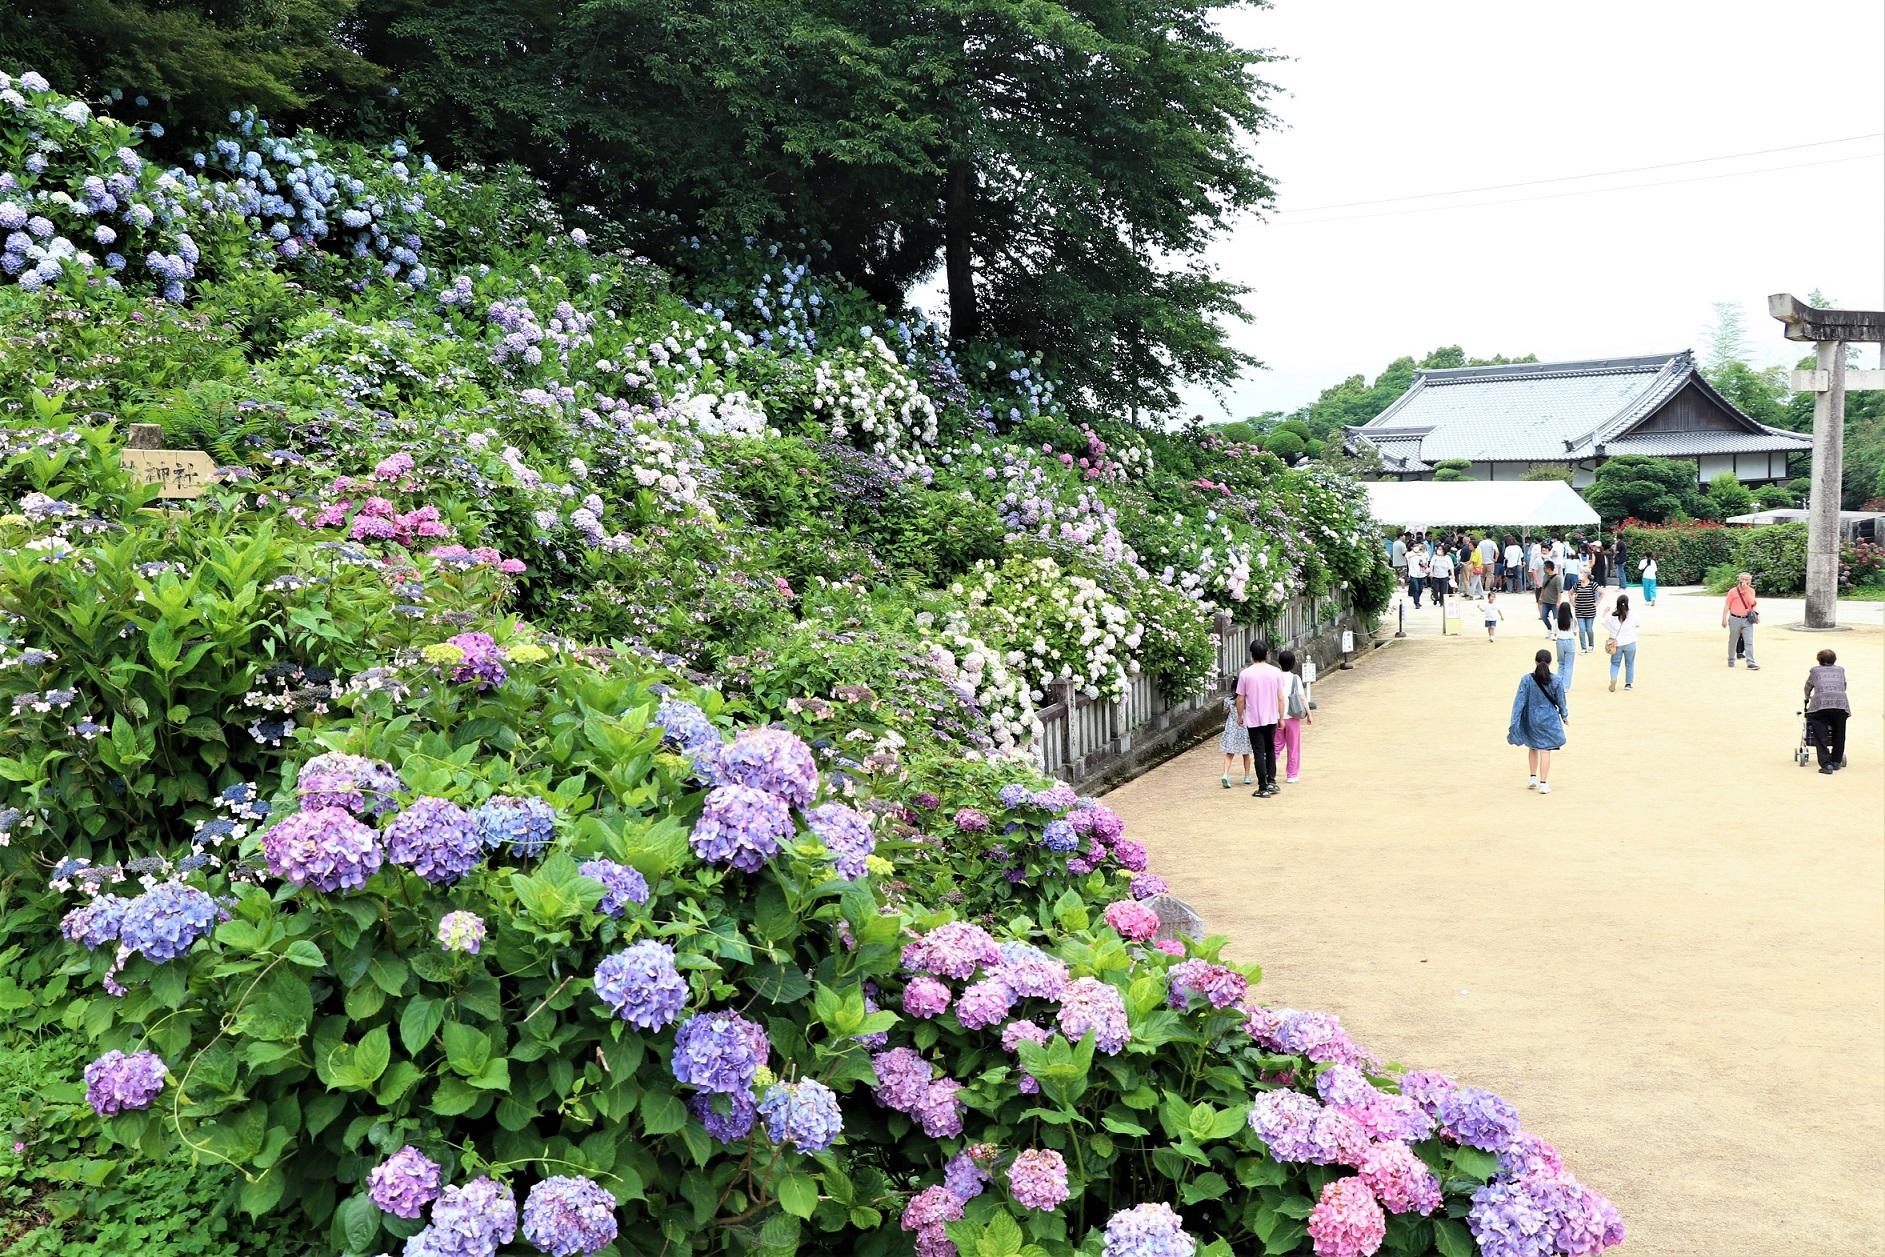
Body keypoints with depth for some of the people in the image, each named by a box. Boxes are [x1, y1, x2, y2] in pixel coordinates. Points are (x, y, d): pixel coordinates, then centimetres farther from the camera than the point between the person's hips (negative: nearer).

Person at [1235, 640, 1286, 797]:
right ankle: (1271, 782, 15)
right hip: (1271, 718, 2)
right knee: (1270, 749, 22)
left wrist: (1240, 716, 11)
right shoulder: (1276, 672, -5)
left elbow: (1240, 699, -5)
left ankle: (1263, 788, 4)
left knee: (1259, 753, 3)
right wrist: (1281, 717, 9)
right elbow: (1280, 698, -2)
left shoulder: (1245, 674, -11)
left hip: (1253, 720, -2)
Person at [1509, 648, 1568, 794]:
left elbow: (1519, 701, -9)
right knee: (1545, 751, 2)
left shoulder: (1526, 679, -12)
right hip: (1549, 720, -1)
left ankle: (1533, 777, 25)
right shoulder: (1555, 681, -10)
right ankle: (1543, 783, 1)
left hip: (1531, 719, 1)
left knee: (1532, 748, 22)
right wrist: (1565, 716, 19)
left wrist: (1514, 723, -4)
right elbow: (1561, 701, 1)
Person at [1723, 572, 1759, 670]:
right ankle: (1731, 661, 25)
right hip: (1735, 619, -1)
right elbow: (1727, 605, 2)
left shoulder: (1751, 591, 7)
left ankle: (1751, 663, -10)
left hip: (1747, 620, 1)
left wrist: (1746, 590, -13)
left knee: (1749, 642, -7)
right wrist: (1724, 619, -4)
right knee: (1733, 641, 9)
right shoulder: (1733, 591, 1)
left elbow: (1752, 602, -10)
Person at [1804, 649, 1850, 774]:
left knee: (1821, 736, 1)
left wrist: (1808, 698, 60)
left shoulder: (1814, 671, 25)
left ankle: (1826, 764, -11)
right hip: (1841, 703, 2)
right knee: (1839, 735, 17)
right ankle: (1836, 762, 24)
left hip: (1820, 703, -2)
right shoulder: (1840, 670, 28)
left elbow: (1808, 687, 39)